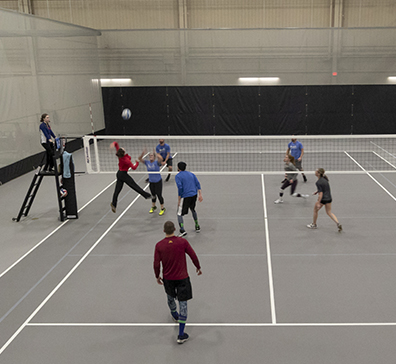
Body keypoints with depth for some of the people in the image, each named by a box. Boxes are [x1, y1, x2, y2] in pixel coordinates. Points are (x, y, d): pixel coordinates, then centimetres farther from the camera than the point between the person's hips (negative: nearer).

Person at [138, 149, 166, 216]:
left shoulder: (157, 162, -15)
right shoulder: (147, 162, -1)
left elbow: (161, 159, -35)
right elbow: (140, 159, -7)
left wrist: (156, 154, -40)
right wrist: (142, 153, -23)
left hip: (158, 181, -5)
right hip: (151, 181, 5)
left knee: (159, 195, -2)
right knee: (153, 194, 18)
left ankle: (162, 208, 14)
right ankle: (153, 207, 37)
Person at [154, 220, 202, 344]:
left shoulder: (159, 245, -12)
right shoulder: (183, 242, -14)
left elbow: (156, 264, -7)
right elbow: (193, 256, -6)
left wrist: (157, 276, 10)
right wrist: (198, 268, 12)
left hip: (167, 278, 2)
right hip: (182, 278, -2)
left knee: (170, 298, 29)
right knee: (183, 303, 4)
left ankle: (174, 315, 58)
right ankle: (181, 335, 4)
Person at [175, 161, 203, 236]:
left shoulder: (178, 176, -7)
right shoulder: (191, 174, 13)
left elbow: (180, 188, -16)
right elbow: (198, 183, 6)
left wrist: (179, 200, -11)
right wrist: (200, 194, 5)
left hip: (185, 197, -6)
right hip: (194, 195, 6)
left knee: (179, 214, 2)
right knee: (193, 210, 30)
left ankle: (182, 230, -13)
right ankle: (197, 227, 35)